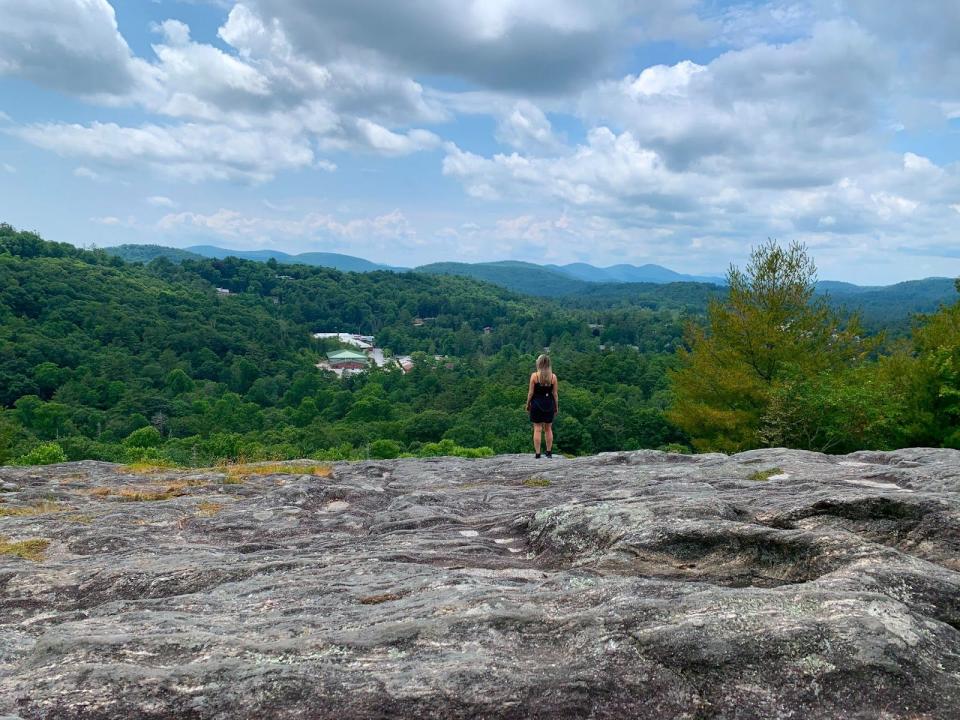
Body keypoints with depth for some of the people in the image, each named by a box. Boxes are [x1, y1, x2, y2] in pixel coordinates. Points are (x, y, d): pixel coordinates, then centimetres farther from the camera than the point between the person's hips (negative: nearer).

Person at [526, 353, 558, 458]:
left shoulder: (534, 375, -8)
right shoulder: (553, 377, -1)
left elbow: (531, 392, -5)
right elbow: (555, 394, 2)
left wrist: (527, 404, 6)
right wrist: (556, 406, 12)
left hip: (536, 403, -2)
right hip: (549, 404, 2)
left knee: (537, 429, 1)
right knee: (548, 429, 14)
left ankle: (537, 453, -1)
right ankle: (549, 452, 17)